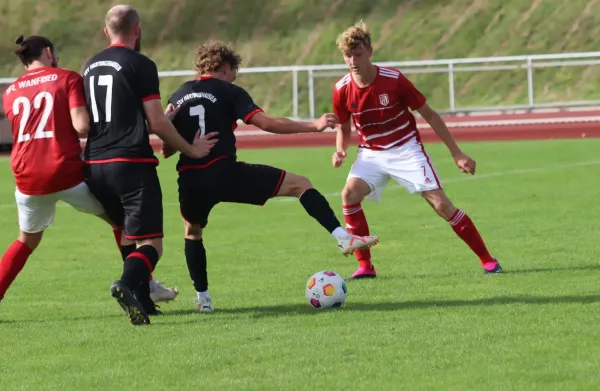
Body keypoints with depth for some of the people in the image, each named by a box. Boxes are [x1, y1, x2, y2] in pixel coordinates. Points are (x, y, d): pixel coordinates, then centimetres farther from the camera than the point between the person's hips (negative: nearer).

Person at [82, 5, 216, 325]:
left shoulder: (90, 67, 15)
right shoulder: (140, 65, -5)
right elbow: (157, 123, -8)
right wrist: (191, 150, 5)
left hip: (94, 166, 7)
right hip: (132, 163, -7)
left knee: (128, 233, 23)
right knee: (150, 243, -7)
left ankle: (142, 300, 19)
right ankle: (128, 284, -34)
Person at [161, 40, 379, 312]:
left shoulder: (177, 98, 17)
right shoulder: (228, 92, 3)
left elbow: (166, 150, 17)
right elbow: (266, 123, -10)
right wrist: (314, 126, -7)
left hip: (190, 180, 4)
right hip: (225, 173, -4)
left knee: (192, 231, 33)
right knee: (299, 184, 4)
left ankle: (203, 298, 28)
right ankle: (343, 237, -11)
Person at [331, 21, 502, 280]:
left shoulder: (394, 80, -18)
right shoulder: (342, 90, -10)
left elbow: (429, 115, -7)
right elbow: (344, 129, 9)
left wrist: (456, 153, -6)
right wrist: (340, 151, -14)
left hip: (406, 149, -3)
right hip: (371, 154, 3)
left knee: (441, 203, -13)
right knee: (350, 194, -24)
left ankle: (487, 260, -2)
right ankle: (365, 266, -14)